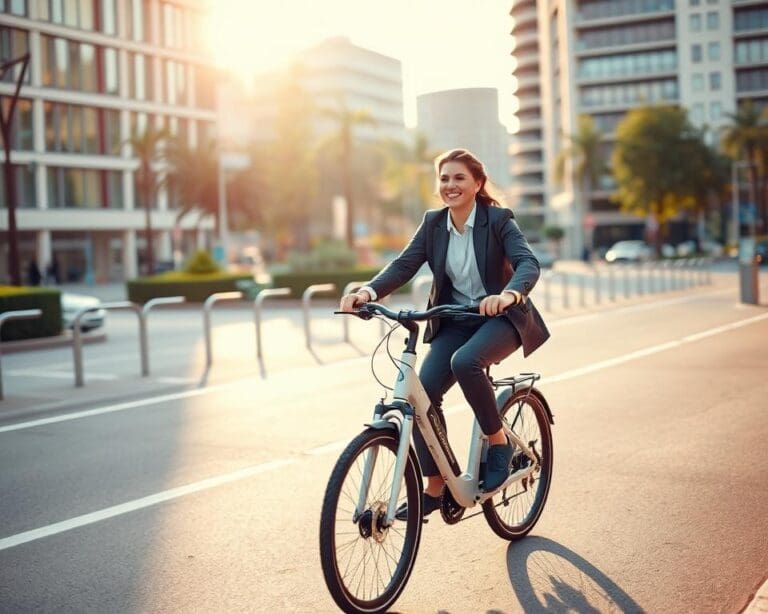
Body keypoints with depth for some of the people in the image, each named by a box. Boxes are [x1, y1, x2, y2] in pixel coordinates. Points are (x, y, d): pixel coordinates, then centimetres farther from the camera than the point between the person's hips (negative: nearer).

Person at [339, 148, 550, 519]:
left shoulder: (498, 219, -10)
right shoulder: (433, 223, 2)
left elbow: (528, 263, -24)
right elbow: (404, 265, -7)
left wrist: (509, 294, -46)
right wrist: (369, 291, -27)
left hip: (499, 317, -4)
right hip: (454, 322, 4)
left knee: (465, 362, -35)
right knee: (423, 389, -16)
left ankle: (499, 443, -11)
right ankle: (436, 485, -1)